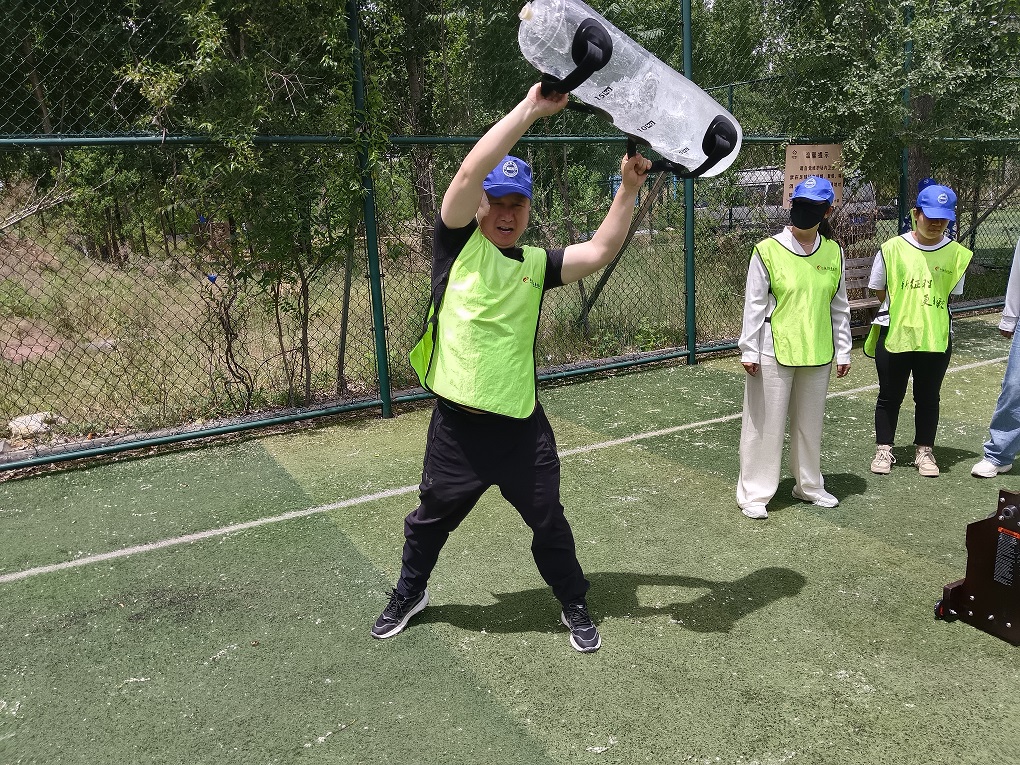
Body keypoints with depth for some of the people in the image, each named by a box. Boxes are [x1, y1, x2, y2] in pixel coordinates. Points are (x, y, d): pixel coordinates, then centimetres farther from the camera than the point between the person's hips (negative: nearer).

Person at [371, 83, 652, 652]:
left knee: (549, 524, 14)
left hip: (521, 425, 2)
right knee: (432, 519, 18)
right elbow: (470, 172, -18)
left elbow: (601, 251, -3)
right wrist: (530, 109, -18)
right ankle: (409, 594, 47)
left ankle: (576, 606, 38)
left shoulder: (537, 263, 5)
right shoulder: (459, 242, -4)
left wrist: (629, 188, -11)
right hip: (457, 426, -1)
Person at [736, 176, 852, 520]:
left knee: (810, 422, 16)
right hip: (774, 353, -4)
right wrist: (749, 351, -10)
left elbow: (839, 307, 12)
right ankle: (754, 493, 12)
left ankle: (808, 484, 34)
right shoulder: (768, 251, -8)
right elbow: (754, 305, -7)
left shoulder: (834, 253, 6)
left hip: (817, 354, 4)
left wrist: (843, 350, 10)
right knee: (766, 423, 1)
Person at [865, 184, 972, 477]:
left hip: (936, 338, 1)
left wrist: (925, 309, 0)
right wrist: (906, 307, 1)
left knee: (928, 397, 13)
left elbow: (951, 294, 8)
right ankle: (884, 450, 23)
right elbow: (880, 291, 3)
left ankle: (924, 451, 27)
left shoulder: (957, 254, 0)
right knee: (890, 396, 10)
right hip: (893, 335, -1)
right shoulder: (892, 248, -4)